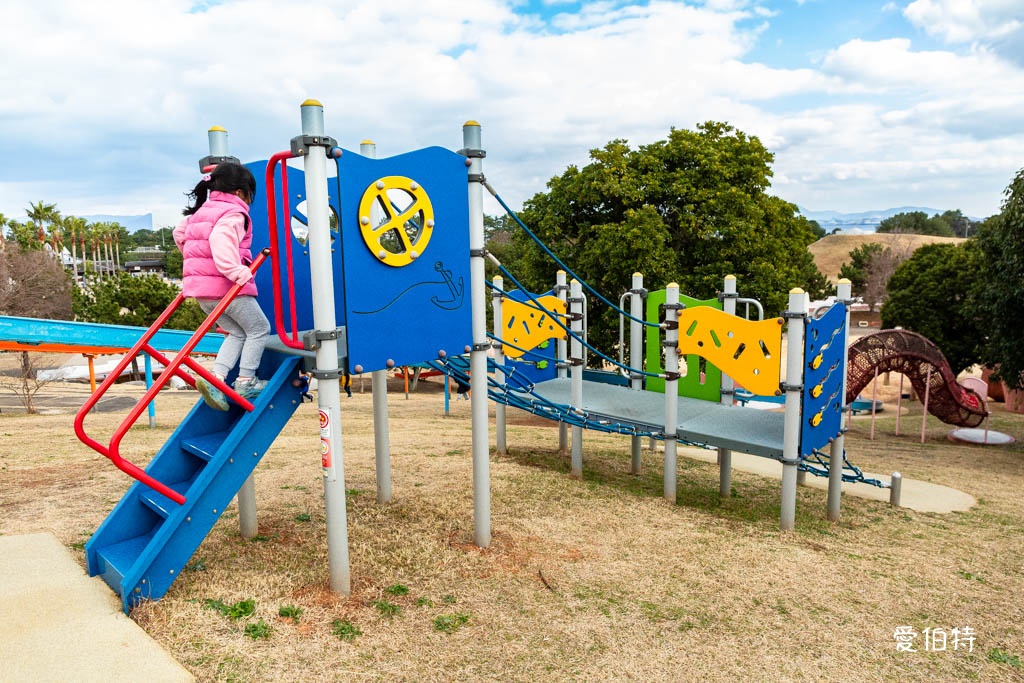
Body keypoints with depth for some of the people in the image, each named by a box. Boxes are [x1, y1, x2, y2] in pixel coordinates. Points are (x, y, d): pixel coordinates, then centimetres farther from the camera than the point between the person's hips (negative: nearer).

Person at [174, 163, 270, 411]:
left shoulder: (201, 211, 19)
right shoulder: (234, 214, -10)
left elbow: (180, 233, 29)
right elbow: (221, 239, -28)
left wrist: (195, 261, 37)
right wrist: (236, 271, -33)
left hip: (200, 289, 9)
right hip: (227, 287, -9)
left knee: (237, 332, 18)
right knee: (259, 328, 9)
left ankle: (216, 378, 2)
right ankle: (246, 381, 9)